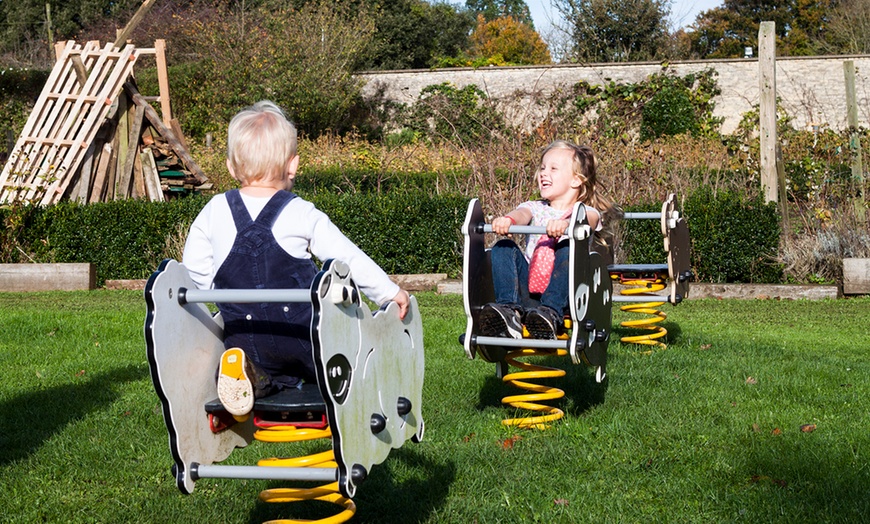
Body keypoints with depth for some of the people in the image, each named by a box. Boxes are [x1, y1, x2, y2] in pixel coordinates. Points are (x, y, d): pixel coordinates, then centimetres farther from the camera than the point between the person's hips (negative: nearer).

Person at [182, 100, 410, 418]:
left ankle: (251, 376, -8)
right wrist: (390, 292, 11)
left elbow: (195, 272, 10)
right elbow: (347, 258, 0)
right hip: (300, 337, -2)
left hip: (242, 339, 2)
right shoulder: (302, 215, -3)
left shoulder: (213, 212, 5)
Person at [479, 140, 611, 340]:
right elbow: (522, 214, -5)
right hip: (528, 291, 3)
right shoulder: (536, 208, 20)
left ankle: (551, 313, -44)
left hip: (564, 293, -3)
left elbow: (586, 220, -17)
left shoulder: (588, 212, 10)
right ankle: (510, 310, -35)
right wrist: (508, 219, -32)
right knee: (503, 248, -15)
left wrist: (565, 224, -42)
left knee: (568, 248, -28)